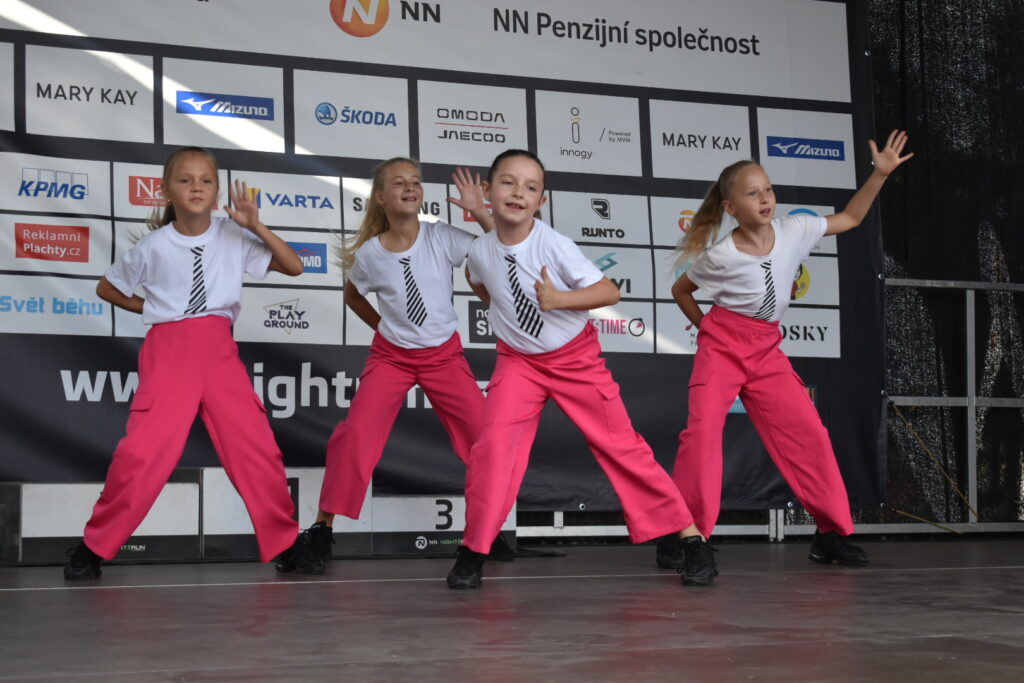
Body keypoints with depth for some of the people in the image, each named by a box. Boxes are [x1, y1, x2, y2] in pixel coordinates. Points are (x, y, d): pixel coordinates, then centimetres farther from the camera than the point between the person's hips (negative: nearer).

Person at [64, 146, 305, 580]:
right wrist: (154, 310, 5)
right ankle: (94, 546, 1)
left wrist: (256, 226, -8)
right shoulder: (154, 245, 0)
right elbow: (107, 288, 14)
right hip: (169, 351, -2)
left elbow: (294, 267, 1)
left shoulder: (233, 236, 3)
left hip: (219, 350, 2)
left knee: (257, 448, -2)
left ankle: (286, 544, 12)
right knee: (144, 450, -13)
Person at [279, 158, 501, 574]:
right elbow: (353, 296, 12)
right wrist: (385, 328, 7)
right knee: (356, 434, -17)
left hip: (444, 356, 1)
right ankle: (321, 532, -6)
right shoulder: (369, 253, -9)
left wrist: (480, 214, -24)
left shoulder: (442, 238, -12)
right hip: (391, 356, -1)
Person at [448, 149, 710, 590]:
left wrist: (558, 299, -31)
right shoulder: (480, 252, -8)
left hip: (576, 358, -2)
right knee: (493, 444, -18)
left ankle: (690, 537, 8)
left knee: (620, 446, -1)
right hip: (518, 361, 2)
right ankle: (474, 549, -5)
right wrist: (504, 314, 5)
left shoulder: (554, 245, -20)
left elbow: (609, 291, -20)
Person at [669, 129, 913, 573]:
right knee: (703, 430, -20)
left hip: (767, 351, 4)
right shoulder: (720, 255, -15)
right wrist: (706, 326, 3)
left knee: (807, 432, -1)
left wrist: (880, 174, 0)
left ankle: (832, 532, 7)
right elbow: (680, 290, 3)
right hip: (721, 347, -4)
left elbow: (849, 219, 7)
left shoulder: (793, 230, -5)